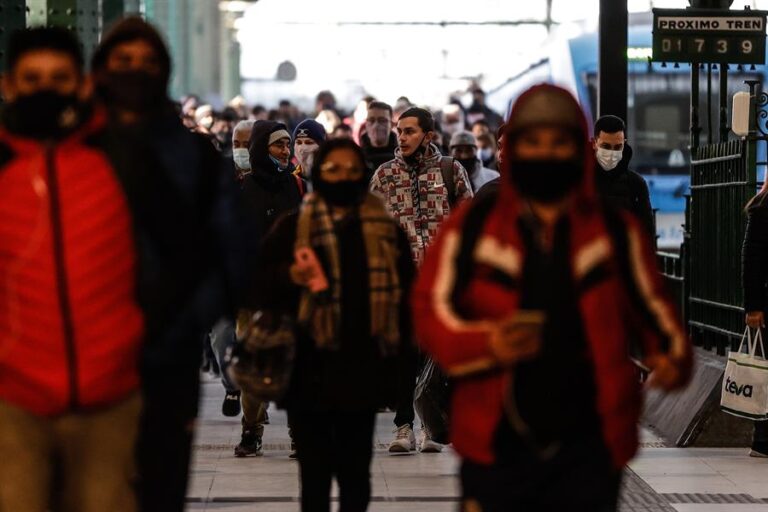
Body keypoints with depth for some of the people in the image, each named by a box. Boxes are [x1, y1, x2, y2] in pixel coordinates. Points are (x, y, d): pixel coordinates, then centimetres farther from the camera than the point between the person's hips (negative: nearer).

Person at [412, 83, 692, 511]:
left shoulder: (618, 232, 6)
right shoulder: (471, 227, 2)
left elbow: (649, 308, 12)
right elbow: (432, 308, 0)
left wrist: (674, 359, -9)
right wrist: (485, 343, -19)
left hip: (589, 448, 1)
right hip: (498, 447, -1)